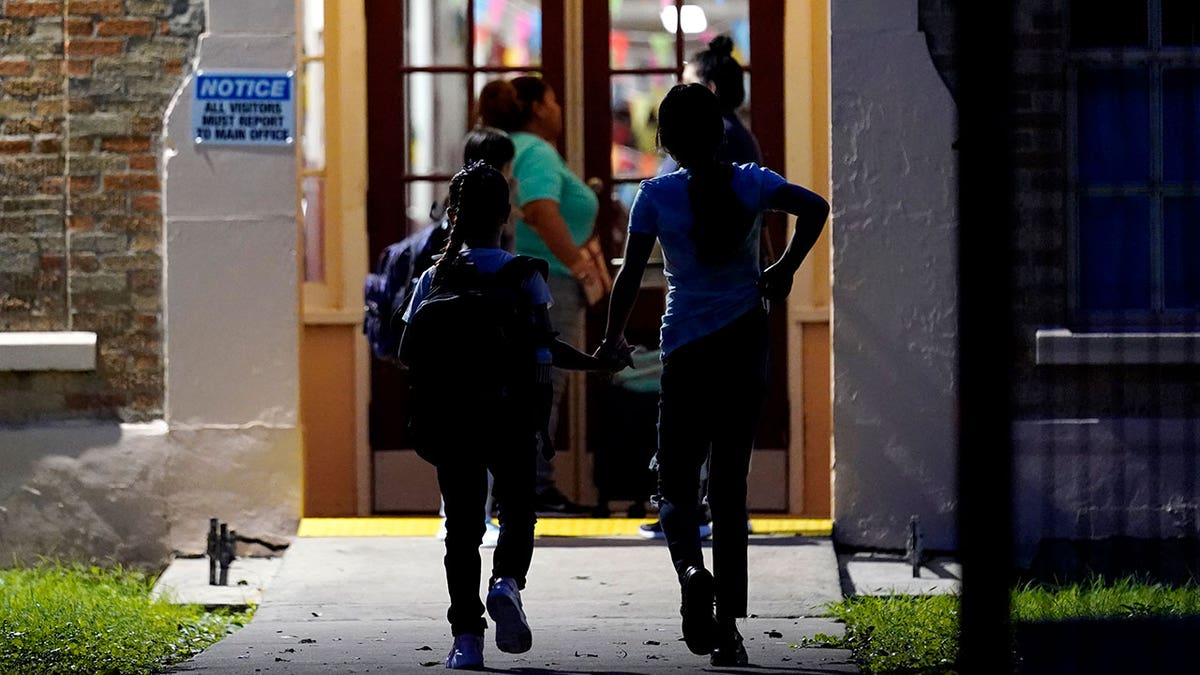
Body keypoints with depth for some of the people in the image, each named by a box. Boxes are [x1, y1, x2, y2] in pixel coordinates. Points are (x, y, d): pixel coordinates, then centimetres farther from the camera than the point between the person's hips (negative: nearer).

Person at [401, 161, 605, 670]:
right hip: (510, 413, -1)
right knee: (518, 513, 12)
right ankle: (507, 581, -18)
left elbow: (409, 350, -2)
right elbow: (545, 345, -8)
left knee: (463, 525, 4)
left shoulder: (435, 278, 3)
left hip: (452, 414, 1)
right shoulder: (522, 274, 0)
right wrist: (595, 363, 4)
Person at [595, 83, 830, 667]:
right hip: (746, 349, 2)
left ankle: (690, 567, -25)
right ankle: (728, 629, 5)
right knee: (730, 485, 9)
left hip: (687, 351, -2)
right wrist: (784, 270, 2)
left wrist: (613, 340, 8)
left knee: (676, 482, 8)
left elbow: (630, 274, -5)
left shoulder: (656, 195, -5)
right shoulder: (749, 183, 1)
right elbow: (814, 208, -11)